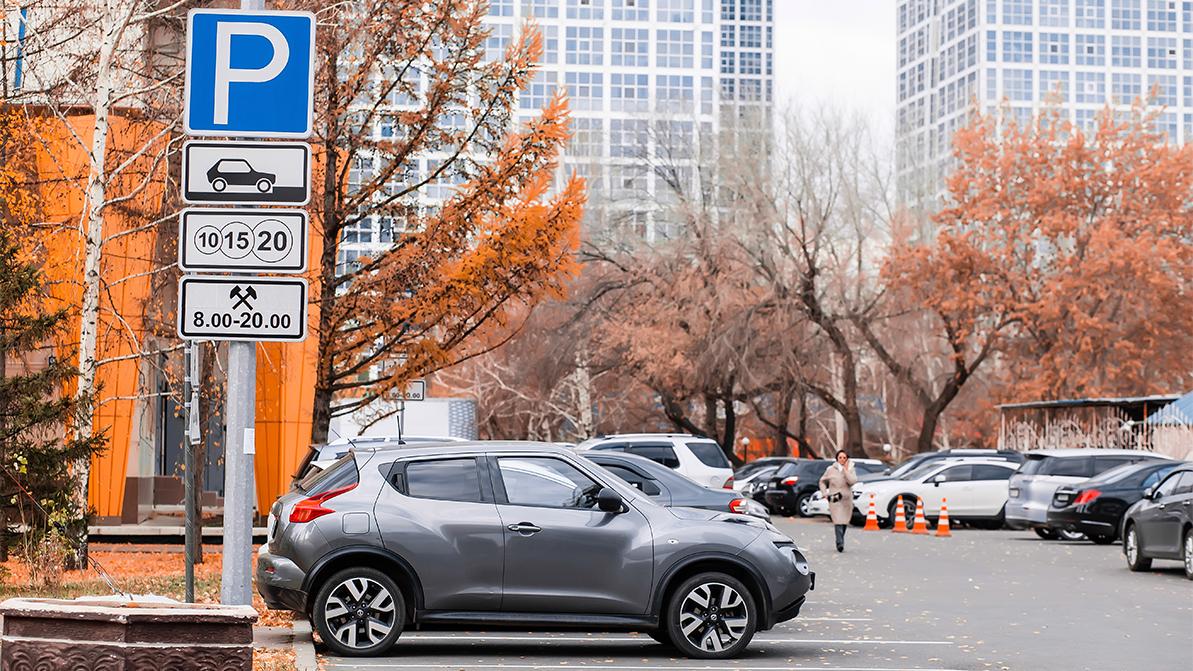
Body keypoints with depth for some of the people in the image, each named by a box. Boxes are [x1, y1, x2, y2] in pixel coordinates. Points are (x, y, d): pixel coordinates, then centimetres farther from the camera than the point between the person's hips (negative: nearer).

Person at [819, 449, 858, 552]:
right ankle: (840, 544, -25)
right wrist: (824, 494, 4)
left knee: (844, 523, 9)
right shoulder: (831, 469, 4)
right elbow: (822, 481, 15)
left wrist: (845, 470, -11)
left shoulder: (850, 469, 6)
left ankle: (840, 543, 25)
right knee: (838, 522, -16)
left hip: (847, 500, 2)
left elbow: (852, 481, -12)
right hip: (834, 500, -2)